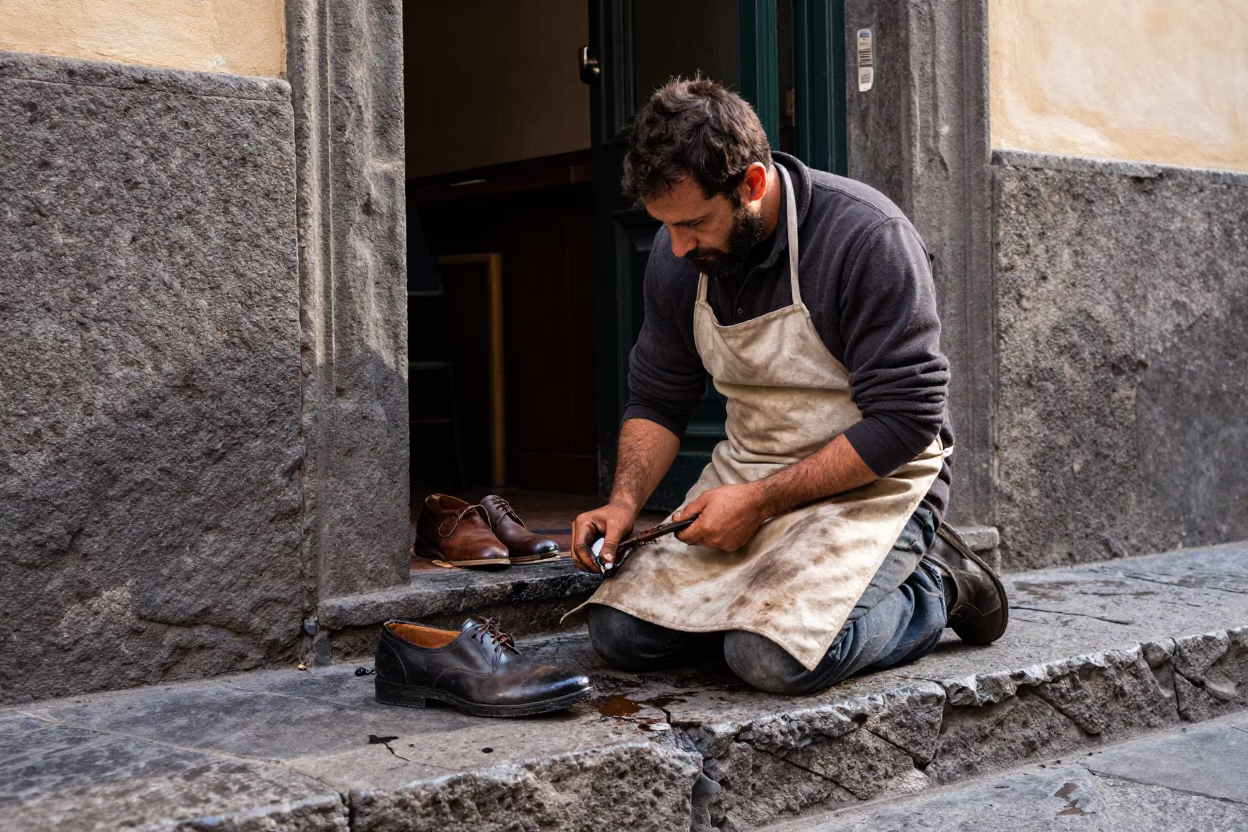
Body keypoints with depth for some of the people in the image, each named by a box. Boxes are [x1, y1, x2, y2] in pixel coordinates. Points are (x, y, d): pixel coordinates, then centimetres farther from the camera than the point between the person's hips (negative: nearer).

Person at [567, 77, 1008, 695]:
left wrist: (760, 501, -23)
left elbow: (904, 420, -21)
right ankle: (770, 596, 12)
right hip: (748, 474, 6)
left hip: (871, 481, -6)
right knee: (620, 633, -10)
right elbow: (656, 400, 9)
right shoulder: (677, 256, -2)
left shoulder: (867, 237, -22)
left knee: (774, 658, -28)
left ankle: (932, 589, 0)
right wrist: (624, 503, -9)